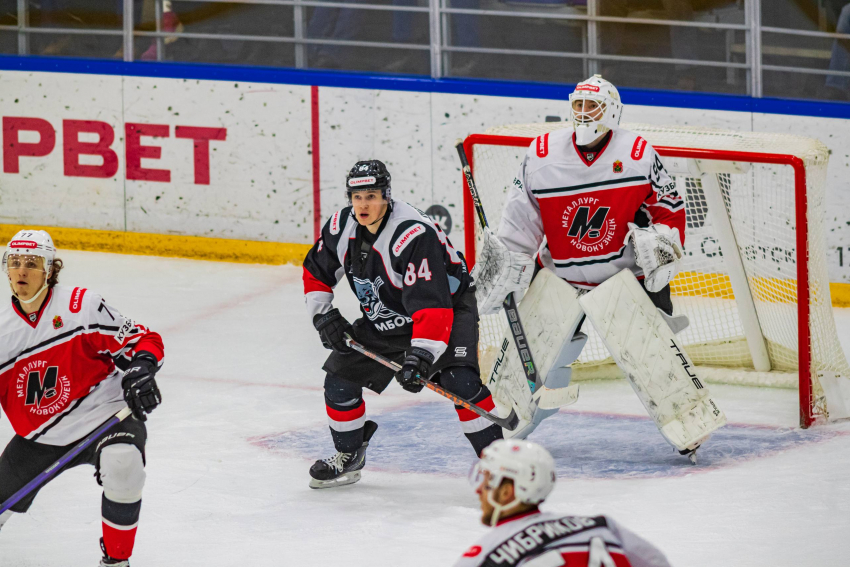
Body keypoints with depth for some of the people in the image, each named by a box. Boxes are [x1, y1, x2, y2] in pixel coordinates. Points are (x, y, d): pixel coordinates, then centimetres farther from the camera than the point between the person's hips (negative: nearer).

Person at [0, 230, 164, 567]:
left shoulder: (81, 307, -13)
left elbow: (143, 340, -10)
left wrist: (141, 370, -31)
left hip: (104, 416, -4)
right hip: (40, 437, 4)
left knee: (123, 466, -36)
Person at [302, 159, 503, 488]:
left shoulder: (414, 235, -34)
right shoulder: (341, 227, -11)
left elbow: (432, 306, -40)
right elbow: (315, 273, 9)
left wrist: (420, 357, -48)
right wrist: (324, 316, -5)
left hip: (448, 305, -7)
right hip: (384, 321, 7)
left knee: (460, 381, -28)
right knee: (340, 378, 0)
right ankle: (348, 458, 22)